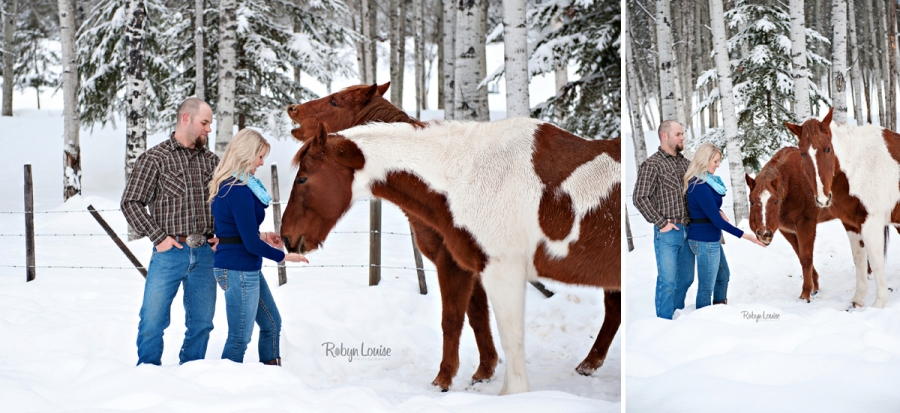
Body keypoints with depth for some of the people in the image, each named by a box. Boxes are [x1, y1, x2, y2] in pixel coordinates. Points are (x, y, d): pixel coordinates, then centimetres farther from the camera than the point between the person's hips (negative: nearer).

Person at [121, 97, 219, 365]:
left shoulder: (212, 161, 12)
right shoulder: (155, 158, -1)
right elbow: (131, 203, -4)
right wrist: (159, 237, -10)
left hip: (205, 253, 4)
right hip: (170, 253, -4)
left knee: (202, 322, 9)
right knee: (153, 321, -2)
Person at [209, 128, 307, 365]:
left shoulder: (226, 185, 8)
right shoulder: (239, 191, -22)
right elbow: (251, 244, -21)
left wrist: (262, 236, 13)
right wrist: (284, 256, -8)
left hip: (248, 269, 11)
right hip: (238, 270, -11)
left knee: (272, 323, 20)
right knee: (240, 337, -1)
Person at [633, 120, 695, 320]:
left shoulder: (684, 162, 11)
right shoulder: (652, 164, -8)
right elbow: (640, 198, -13)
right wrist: (661, 223, -13)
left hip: (688, 230, 6)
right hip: (668, 231, -6)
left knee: (686, 278, 14)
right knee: (667, 282, -3)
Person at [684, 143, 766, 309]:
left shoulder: (707, 181, 6)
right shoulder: (700, 187, -24)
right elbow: (717, 221, -24)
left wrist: (719, 211, -5)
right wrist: (745, 236, -20)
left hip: (712, 239, 11)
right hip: (705, 241, -11)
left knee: (723, 275, 25)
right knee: (706, 286, -2)